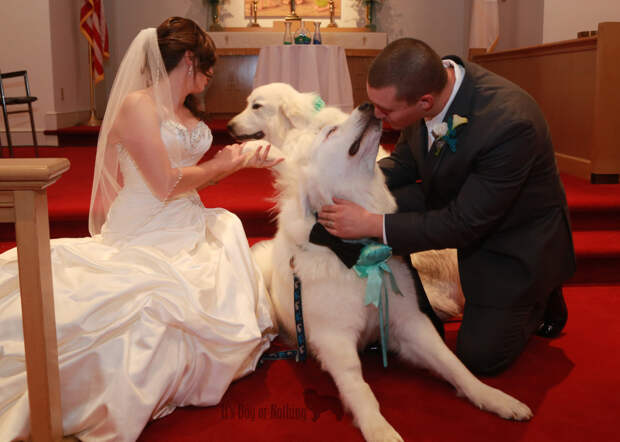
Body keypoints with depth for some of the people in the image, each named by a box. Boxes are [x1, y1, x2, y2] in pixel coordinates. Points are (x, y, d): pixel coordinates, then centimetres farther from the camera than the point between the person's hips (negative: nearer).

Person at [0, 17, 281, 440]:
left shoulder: (186, 110, 16)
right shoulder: (137, 104, -10)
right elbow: (166, 184, -13)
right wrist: (221, 165, -2)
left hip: (189, 228, 8)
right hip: (144, 237, -8)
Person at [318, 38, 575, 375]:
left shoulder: (510, 123, -39)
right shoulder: (425, 83, -18)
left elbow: (464, 224, -30)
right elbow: (404, 161, -1)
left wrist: (370, 225, -32)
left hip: (514, 236, -6)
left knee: (479, 356, -5)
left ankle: (541, 295, 23)